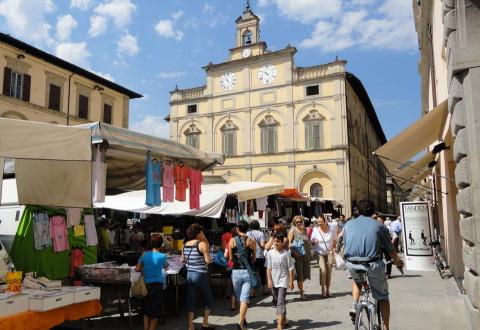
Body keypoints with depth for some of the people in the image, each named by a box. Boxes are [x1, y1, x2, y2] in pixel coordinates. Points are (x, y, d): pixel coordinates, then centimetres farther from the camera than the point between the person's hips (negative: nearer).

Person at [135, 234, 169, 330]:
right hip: (157, 284, -4)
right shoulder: (162, 256, -7)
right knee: (156, 312, 7)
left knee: (146, 311, 17)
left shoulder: (144, 255, 0)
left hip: (145, 284, 4)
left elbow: (137, 269, -1)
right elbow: (166, 266, 13)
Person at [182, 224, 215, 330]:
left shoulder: (185, 245, 4)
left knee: (191, 300, 11)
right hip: (201, 275, -5)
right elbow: (208, 260, -17)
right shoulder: (202, 244, -15)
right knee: (208, 299, 14)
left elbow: (183, 260, 13)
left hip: (189, 275, 5)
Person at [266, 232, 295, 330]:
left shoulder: (285, 253, -10)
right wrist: (269, 280, -5)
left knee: (281, 302, -12)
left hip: (283, 281, -4)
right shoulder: (270, 253, -2)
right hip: (274, 281, 5)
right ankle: (284, 319, 37)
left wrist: (291, 281, -5)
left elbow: (290, 268, -5)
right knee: (276, 302, 17)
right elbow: (269, 268, 1)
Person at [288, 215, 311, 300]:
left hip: (306, 254, 6)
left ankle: (300, 287, 35)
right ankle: (301, 293, 6)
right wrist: (294, 251, -20)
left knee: (305, 273, 11)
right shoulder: (293, 230, -6)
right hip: (298, 255, -5)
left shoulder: (304, 230, 11)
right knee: (300, 274, -2)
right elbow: (289, 243, -10)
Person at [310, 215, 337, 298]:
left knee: (329, 271, 4)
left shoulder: (332, 229, -12)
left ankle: (328, 289, 19)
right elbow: (312, 242, -2)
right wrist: (315, 242, -25)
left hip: (329, 253, 1)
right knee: (323, 270, -14)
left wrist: (333, 249, -12)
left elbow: (335, 241, 1)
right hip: (319, 253, -1)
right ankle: (323, 289, -3)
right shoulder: (316, 230, -12)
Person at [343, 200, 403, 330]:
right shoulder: (379, 226, 7)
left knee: (357, 281, 35)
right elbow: (390, 248, 13)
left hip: (352, 264, 2)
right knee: (382, 296, 18)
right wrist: (397, 261, 34)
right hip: (373, 264, -2)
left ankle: (354, 306, 15)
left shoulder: (348, 224, 12)